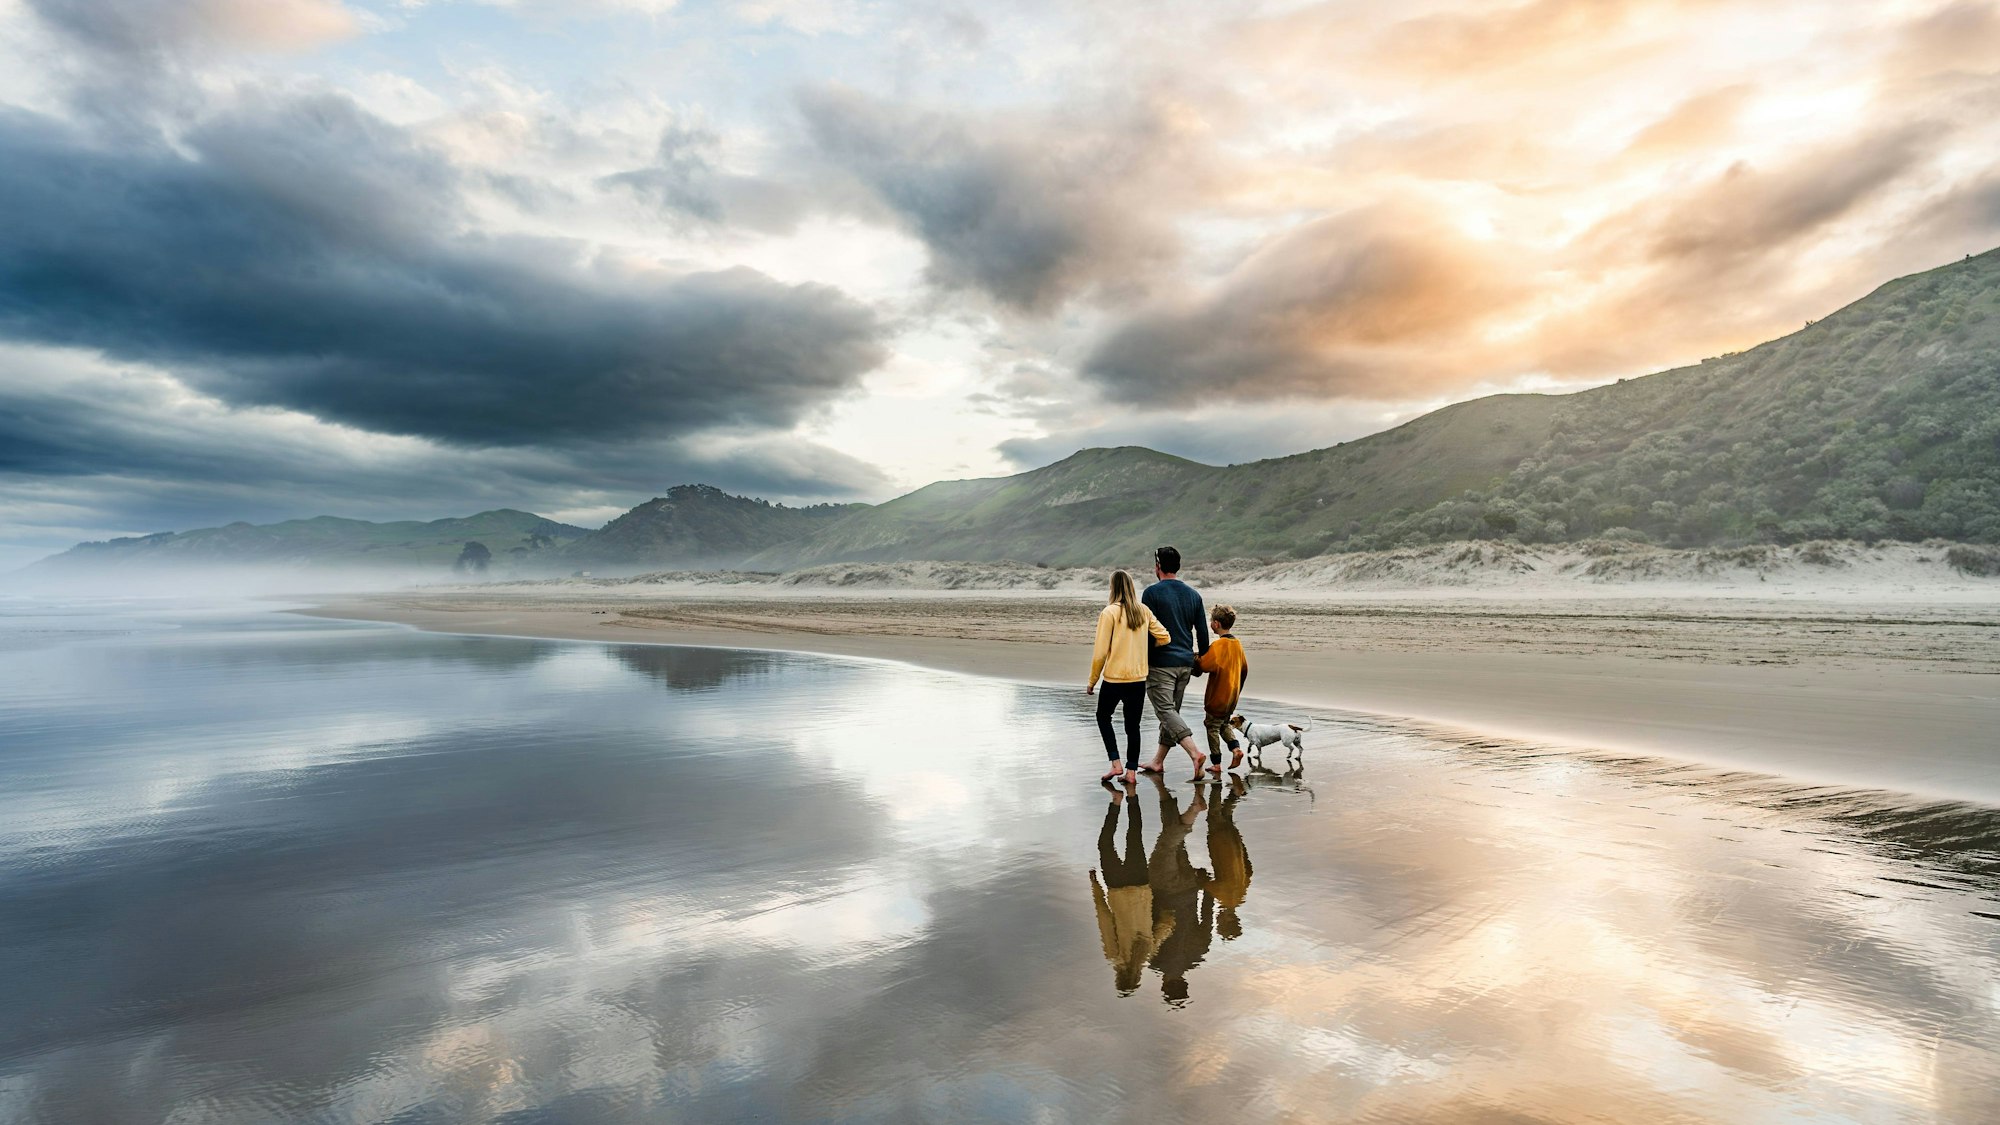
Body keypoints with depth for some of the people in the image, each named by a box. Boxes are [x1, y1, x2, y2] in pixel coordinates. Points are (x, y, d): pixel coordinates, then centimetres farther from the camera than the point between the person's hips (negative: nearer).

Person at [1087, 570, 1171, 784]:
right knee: (1132, 725, 13)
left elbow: (1100, 652, -12)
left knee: (1103, 717, 18)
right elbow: (1164, 637, 3)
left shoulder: (1109, 612, -13)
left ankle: (1115, 764, 9)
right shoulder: (1144, 611, 1)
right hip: (1138, 678, 4)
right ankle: (1131, 771, 15)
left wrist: (1092, 681, -2)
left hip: (1114, 678, -4)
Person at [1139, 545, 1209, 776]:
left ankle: (1194, 752, -23)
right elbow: (1203, 633, 12)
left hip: (1160, 663, -7)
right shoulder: (1193, 594, 9)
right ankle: (1158, 761, 22)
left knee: (1165, 710, -7)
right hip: (1186, 663, 7)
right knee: (1171, 711, 13)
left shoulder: (1152, 592, -8)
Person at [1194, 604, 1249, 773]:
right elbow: (1244, 668, 15)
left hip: (1218, 697, -8)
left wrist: (1196, 659, -10)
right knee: (1224, 723, 24)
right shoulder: (1237, 643, 6)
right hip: (1232, 696, 8)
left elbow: (1205, 665, -29)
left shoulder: (1218, 645, -19)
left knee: (1212, 727, 4)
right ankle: (1236, 748, 5)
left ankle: (1216, 764, 6)